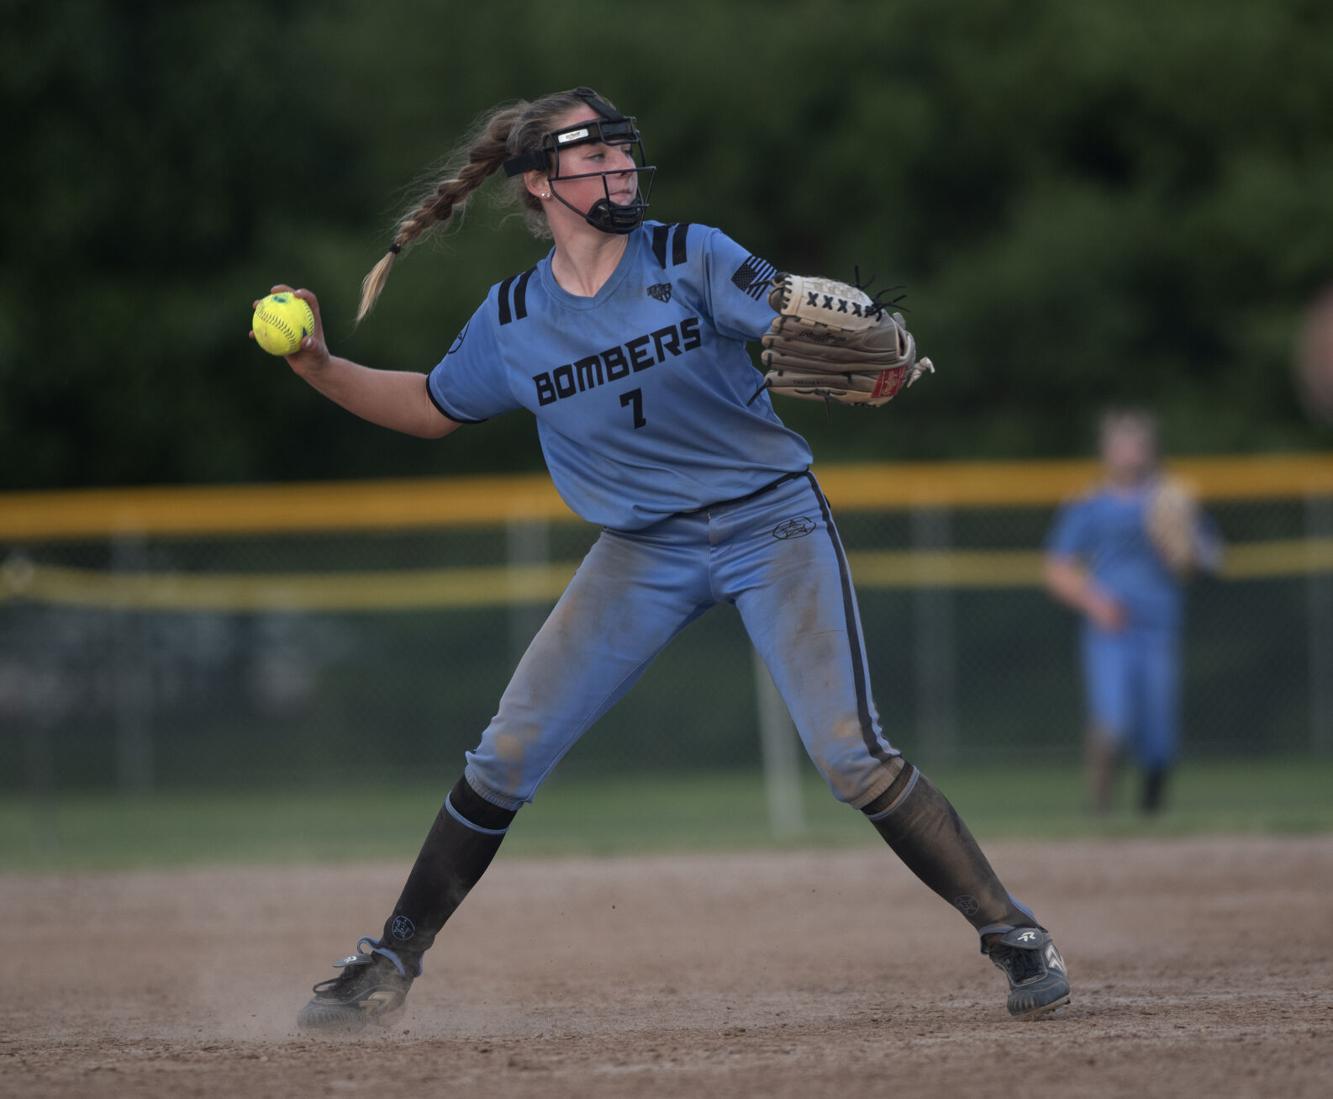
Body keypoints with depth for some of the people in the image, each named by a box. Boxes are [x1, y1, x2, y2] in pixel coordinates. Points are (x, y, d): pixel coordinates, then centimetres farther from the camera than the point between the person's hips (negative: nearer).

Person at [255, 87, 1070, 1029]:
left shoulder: (691, 260, -10)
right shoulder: (512, 320, 0)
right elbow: (433, 408, 15)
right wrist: (320, 369, 0)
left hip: (772, 524, -3)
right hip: (643, 553, 3)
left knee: (853, 758, -15)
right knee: (506, 758, -2)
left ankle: (1012, 934, -3)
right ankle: (390, 966, 11)